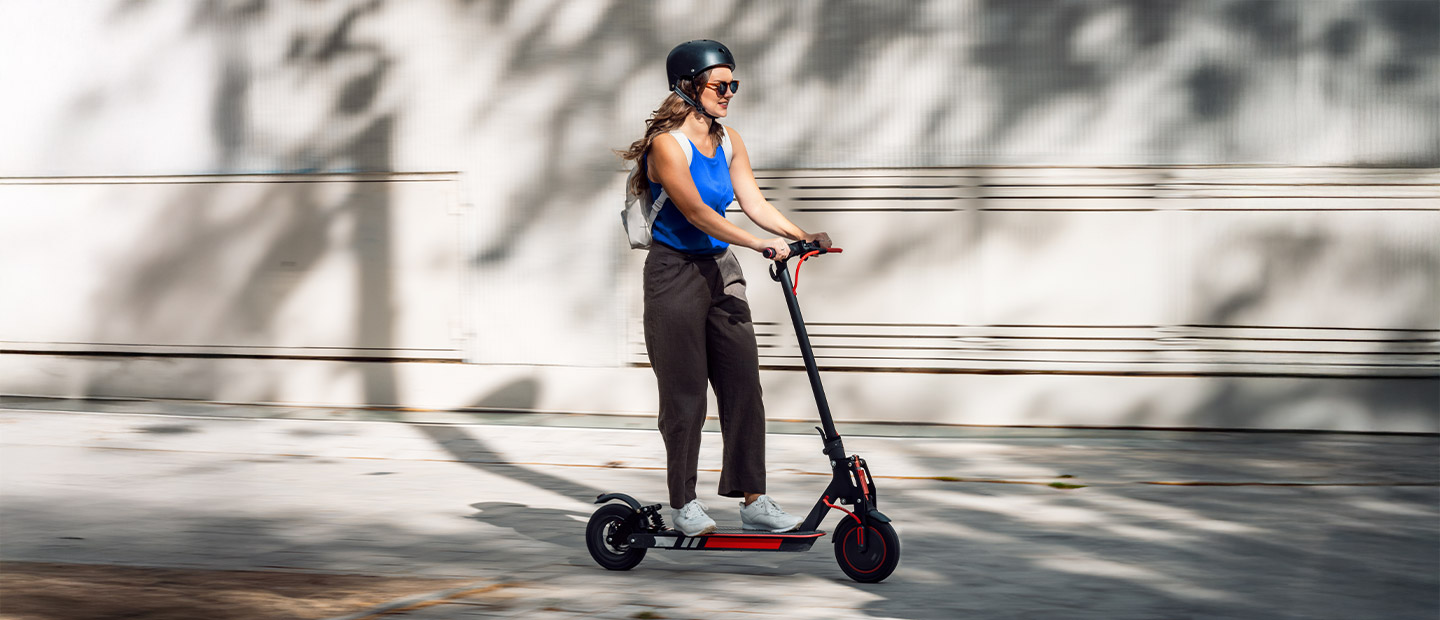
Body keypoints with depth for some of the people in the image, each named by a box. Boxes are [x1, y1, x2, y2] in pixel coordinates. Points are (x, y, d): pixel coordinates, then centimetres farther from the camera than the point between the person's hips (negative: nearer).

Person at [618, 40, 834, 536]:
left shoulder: (728, 141, 8)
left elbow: (754, 203, 5)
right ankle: (683, 505, 10)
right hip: (675, 271, -7)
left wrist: (801, 235, -10)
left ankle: (753, 501, 5)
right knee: (685, 394, -1)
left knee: (743, 384, 2)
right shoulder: (668, 143, -14)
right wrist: (758, 243, -29)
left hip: (721, 271, 7)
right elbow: (695, 211, -22)